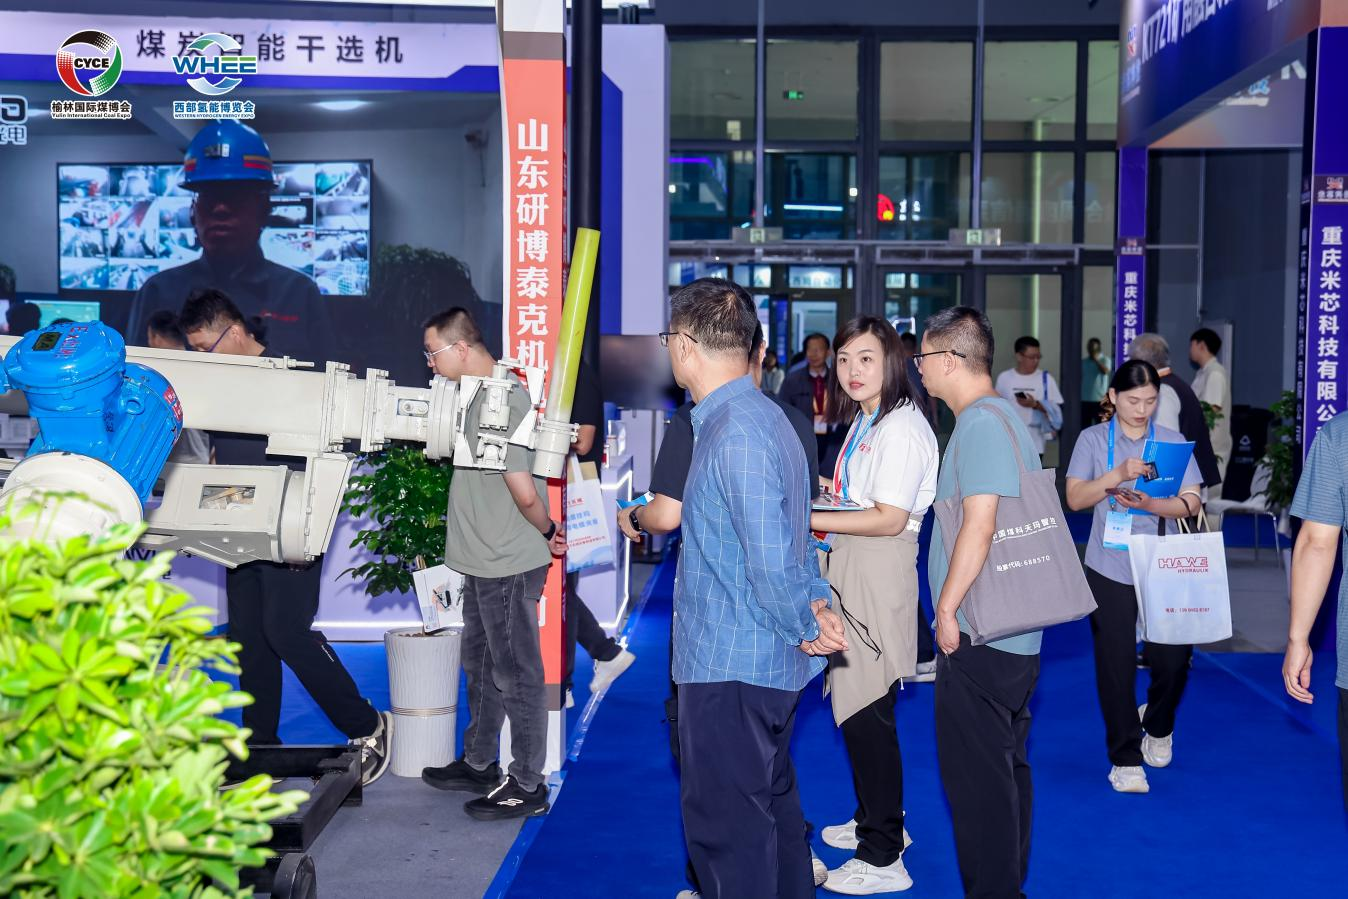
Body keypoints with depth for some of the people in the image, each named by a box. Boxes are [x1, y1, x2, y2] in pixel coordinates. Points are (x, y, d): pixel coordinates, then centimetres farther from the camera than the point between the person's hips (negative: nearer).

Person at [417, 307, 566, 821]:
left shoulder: (503, 400, -21)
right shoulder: (479, 395, 10)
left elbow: (524, 492, -24)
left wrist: (546, 531, -7)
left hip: (508, 564, -10)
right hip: (486, 561, 10)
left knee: (515, 674, 1)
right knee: (480, 665, 21)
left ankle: (527, 786, 12)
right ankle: (479, 765, 36)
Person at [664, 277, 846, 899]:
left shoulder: (736, 433, -22)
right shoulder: (761, 415, 12)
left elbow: (770, 561, -26)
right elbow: (788, 533, 18)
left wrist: (804, 626, -10)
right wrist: (817, 599, 7)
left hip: (730, 667, -10)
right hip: (769, 662, 10)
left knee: (725, 826, 1)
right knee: (772, 806, 21)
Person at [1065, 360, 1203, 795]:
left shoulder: (1172, 441, 4)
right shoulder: (1093, 439, 2)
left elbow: (1191, 502, -3)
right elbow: (1075, 498, -6)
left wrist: (1148, 505, -21)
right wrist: (1118, 474, -21)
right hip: (1109, 569, -1)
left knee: (1172, 657, -2)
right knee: (1116, 664, 1)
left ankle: (1157, 726, 31)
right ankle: (1125, 758, 15)